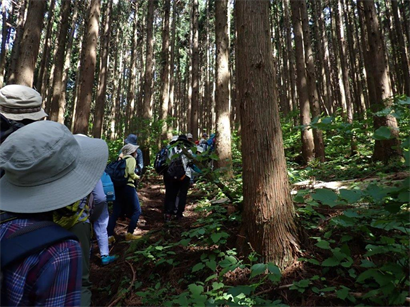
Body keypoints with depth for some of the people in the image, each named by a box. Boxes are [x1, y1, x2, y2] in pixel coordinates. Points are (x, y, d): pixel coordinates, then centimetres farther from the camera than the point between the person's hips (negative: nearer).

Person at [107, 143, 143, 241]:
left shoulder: (121, 159, 20)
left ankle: (110, 236, 4)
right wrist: (137, 177, 3)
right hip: (128, 186, -7)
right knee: (136, 211, 3)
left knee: (116, 212, 9)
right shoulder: (131, 159, -1)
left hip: (118, 187, 7)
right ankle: (129, 234, -2)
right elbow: (131, 172, -14)